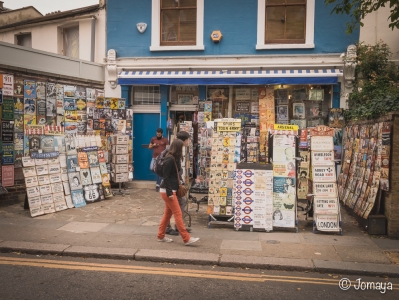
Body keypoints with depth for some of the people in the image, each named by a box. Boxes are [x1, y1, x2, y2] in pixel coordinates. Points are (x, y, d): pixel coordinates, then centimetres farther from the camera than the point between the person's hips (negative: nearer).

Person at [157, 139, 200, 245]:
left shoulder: (174, 159, 11)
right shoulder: (170, 159, -17)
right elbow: (166, 177, -19)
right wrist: (169, 193, -21)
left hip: (170, 190, 10)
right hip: (167, 191, -10)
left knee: (168, 213, 14)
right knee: (178, 214, -7)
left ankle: (161, 236, 23)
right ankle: (186, 239, -4)